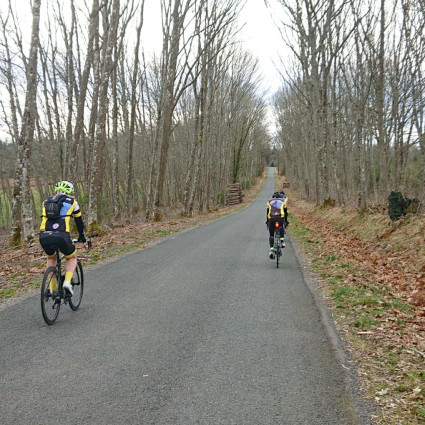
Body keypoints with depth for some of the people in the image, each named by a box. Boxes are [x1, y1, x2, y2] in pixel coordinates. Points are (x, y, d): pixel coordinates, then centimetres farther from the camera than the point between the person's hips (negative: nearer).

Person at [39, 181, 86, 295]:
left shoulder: (46, 202, 26)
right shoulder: (72, 201, 18)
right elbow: (79, 221, 27)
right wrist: (82, 236, 42)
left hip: (44, 237, 3)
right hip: (61, 236, -3)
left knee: (51, 258, 33)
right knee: (72, 258, 25)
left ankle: (52, 288, 26)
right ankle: (67, 281, 3)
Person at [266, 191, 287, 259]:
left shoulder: (269, 201, 25)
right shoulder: (283, 201, 24)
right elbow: (285, 211, 27)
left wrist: (267, 221, 37)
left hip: (271, 218, 0)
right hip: (280, 217, 0)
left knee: (271, 235, 11)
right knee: (282, 227, 35)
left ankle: (271, 250, -4)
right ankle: (282, 241, 20)